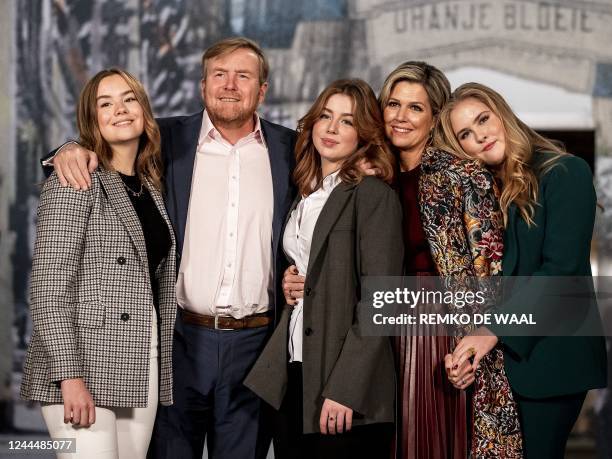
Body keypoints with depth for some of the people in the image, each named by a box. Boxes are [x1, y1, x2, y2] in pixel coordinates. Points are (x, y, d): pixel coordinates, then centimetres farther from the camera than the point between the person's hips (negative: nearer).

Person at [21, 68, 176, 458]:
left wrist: (163, 371, 11)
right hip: (84, 369, -6)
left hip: (142, 373, 7)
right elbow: (49, 287, -12)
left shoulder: (151, 188, 15)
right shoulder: (75, 183, -6)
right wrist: (70, 376, -19)